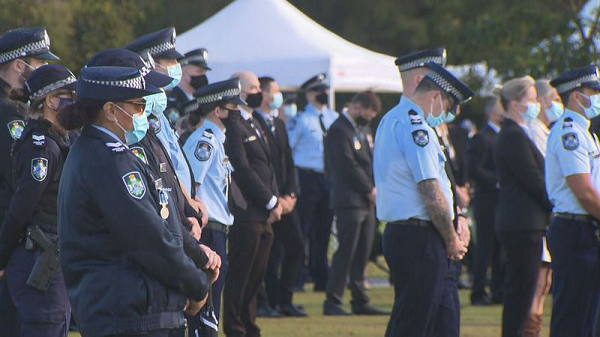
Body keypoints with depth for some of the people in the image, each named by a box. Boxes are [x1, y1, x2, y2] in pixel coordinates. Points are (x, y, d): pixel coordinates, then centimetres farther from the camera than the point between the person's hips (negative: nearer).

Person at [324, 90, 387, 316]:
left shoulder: (359, 130, 20)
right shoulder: (339, 130, -11)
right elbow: (348, 166, -17)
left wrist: (374, 189, 5)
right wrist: (370, 190, -12)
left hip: (366, 202, 9)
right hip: (349, 201, -9)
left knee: (362, 254, 9)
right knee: (346, 252, -9)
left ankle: (360, 301, 12)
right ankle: (333, 301, -6)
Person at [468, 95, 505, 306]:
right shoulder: (481, 138, -9)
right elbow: (474, 170, -17)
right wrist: (498, 182, -20)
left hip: (505, 203, 8)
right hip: (488, 203, -8)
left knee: (502, 250, 9)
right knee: (485, 249, -4)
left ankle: (499, 291, 14)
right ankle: (479, 294, 1)